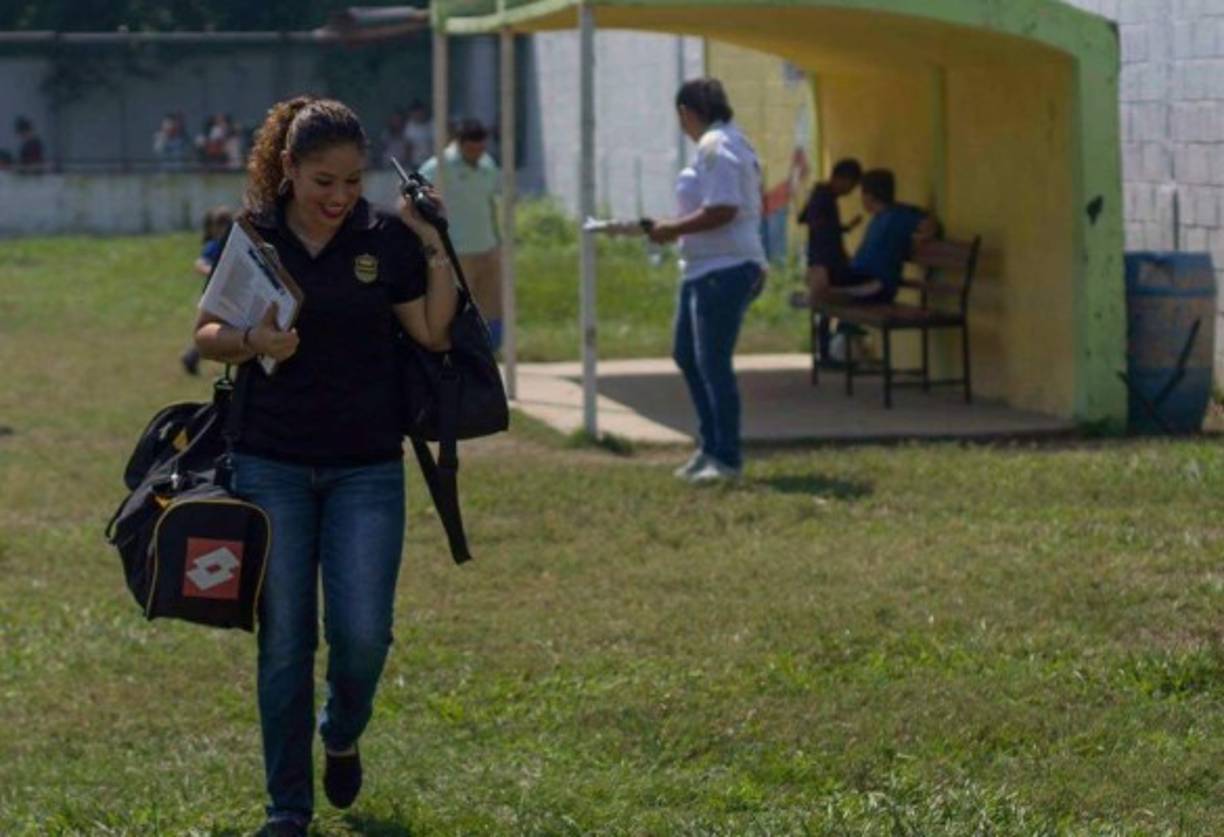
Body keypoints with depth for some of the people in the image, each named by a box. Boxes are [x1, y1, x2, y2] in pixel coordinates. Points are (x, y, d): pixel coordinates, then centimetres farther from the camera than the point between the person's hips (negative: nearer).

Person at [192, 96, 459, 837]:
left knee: (363, 635, -6)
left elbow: (434, 334, 0)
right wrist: (250, 342, -15)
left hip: (367, 469, 0)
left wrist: (437, 251, -8)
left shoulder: (386, 239, -1)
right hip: (271, 465, 0)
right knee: (284, 642, 2)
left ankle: (342, 737, 28)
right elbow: (206, 333, 5)